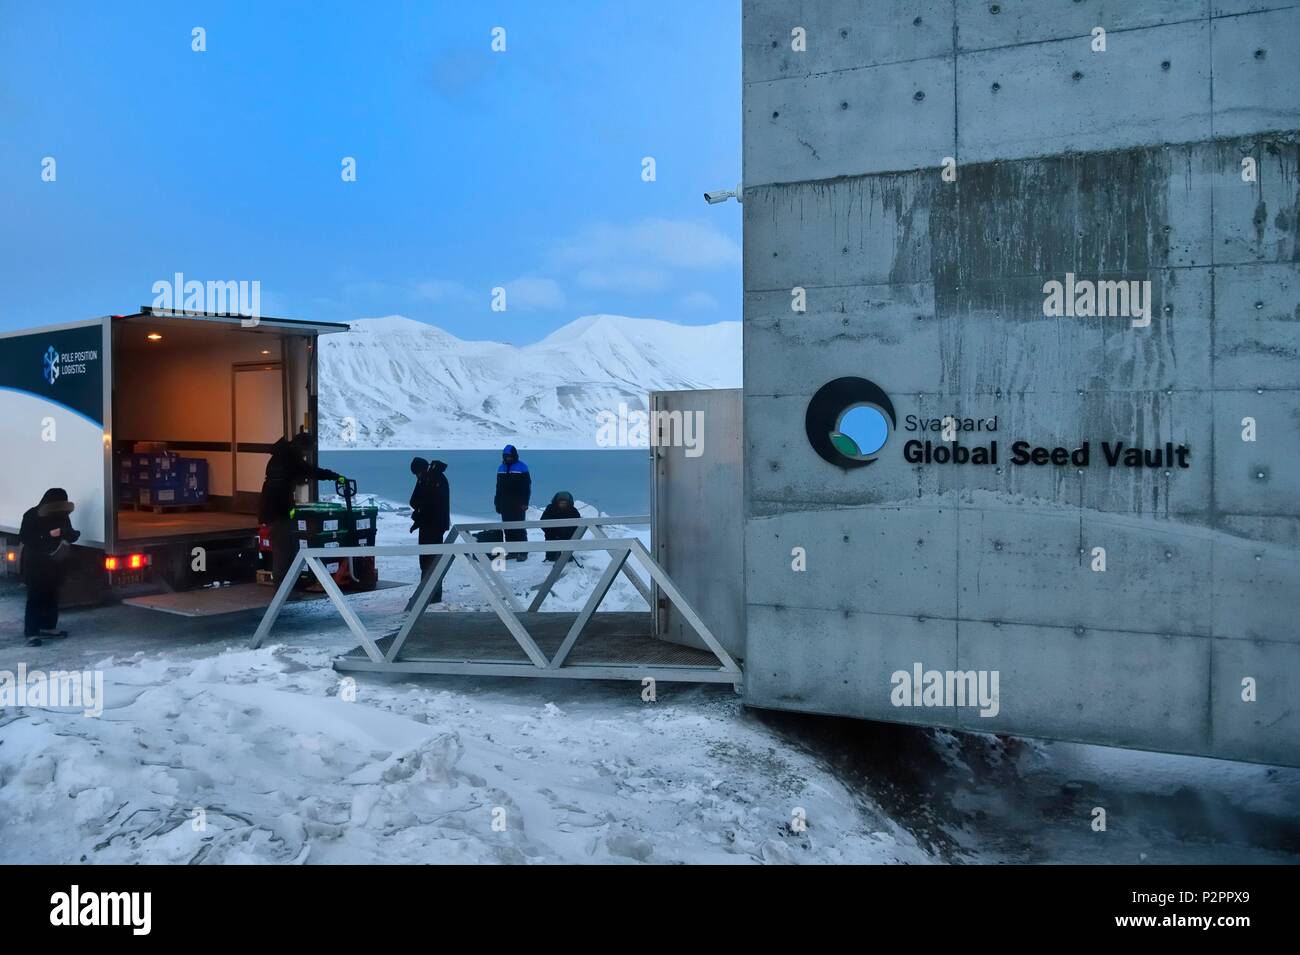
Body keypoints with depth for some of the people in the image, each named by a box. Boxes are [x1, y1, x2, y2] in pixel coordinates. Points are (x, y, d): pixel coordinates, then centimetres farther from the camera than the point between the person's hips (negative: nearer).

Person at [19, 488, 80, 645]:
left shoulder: (61, 516, 3)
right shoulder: (32, 515, -13)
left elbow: (68, 534, 11)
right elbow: (24, 537, -17)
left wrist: (71, 535, -14)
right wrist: (49, 534, -25)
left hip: (54, 563, 6)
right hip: (35, 564, -6)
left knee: (52, 596, 12)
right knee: (35, 598, -7)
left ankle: (49, 627, 24)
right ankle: (31, 633, -6)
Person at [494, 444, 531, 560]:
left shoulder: (522, 467, -3)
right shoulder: (501, 468, 14)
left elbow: (527, 486, -6)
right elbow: (499, 487, 18)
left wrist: (524, 502, -13)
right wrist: (497, 503, 13)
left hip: (518, 504, -5)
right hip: (505, 505, 6)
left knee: (519, 528, -8)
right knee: (508, 529, 6)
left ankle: (523, 552, -8)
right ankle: (512, 551, 11)